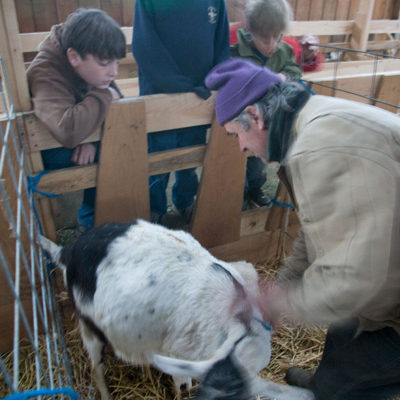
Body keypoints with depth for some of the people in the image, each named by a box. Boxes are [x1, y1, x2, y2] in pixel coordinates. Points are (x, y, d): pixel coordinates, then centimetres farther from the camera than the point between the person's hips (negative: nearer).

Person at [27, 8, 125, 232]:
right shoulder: (46, 75, -34)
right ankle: (91, 221, -4)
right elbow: (68, 131, -52)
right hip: (50, 150, -7)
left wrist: (92, 139, -26)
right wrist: (103, 96, -35)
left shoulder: (90, 65, -11)